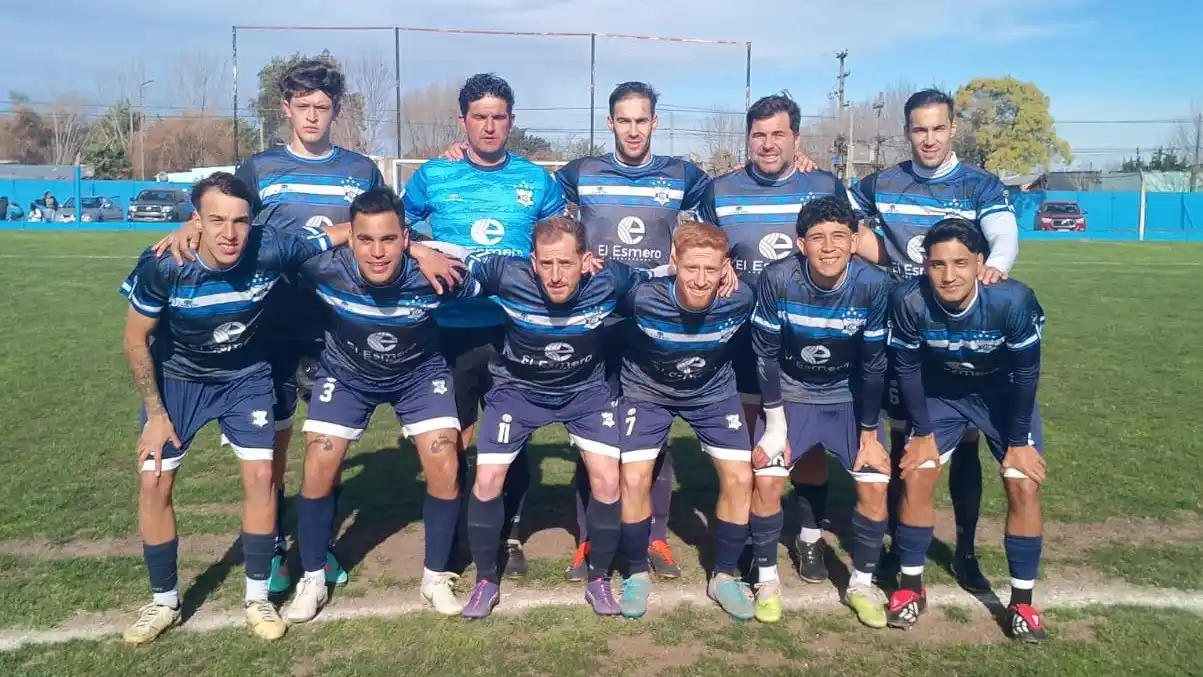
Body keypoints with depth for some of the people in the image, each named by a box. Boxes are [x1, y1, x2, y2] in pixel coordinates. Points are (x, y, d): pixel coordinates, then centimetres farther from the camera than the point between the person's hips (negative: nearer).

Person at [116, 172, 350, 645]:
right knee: (154, 482, -1)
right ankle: (164, 602, 20)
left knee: (260, 475, -6)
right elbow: (137, 340, -14)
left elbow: (346, 233, -16)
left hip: (246, 376, 0)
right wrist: (155, 413, -11)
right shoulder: (163, 266, -30)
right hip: (176, 378, 0)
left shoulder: (271, 249, -31)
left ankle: (257, 598, 13)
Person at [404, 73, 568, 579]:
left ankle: (508, 534, 25)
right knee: (451, 437, 10)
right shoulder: (432, 176, 2)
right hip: (452, 327, 0)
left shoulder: (537, 181, 5)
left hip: (517, 328, 1)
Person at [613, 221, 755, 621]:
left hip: (713, 393, 2)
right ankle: (637, 575, 11)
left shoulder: (741, 299, -27)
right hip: (646, 391, -2)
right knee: (634, 479, -14)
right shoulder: (642, 299, -33)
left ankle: (724, 576, 15)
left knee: (740, 478, -7)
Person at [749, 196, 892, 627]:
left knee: (875, 486, -6)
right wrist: (775, 425, -13)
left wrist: (869, 435, -8)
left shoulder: (873, 285, -23)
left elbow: (873, 365, -13)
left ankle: (861, 584, 16)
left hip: (850, 398, 1)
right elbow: (766, 354, -15)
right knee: (766, 480, -12)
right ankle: (767, 579, 10)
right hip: (790, 395, -1)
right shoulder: (777, 279, -25)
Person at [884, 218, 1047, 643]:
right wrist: (923, 433, -9)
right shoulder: (909, 300, -31)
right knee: (915, 478, -7)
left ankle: (1022, 602, 8)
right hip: (940, 393, 1)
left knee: (1024, 485, -9)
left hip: (1005, 394, -1)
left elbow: (1026, 373, -19)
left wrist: (1019, 441, -12)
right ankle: (911, 588, 12)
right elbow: (907, 369, -15)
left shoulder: (1013, 300, -34)